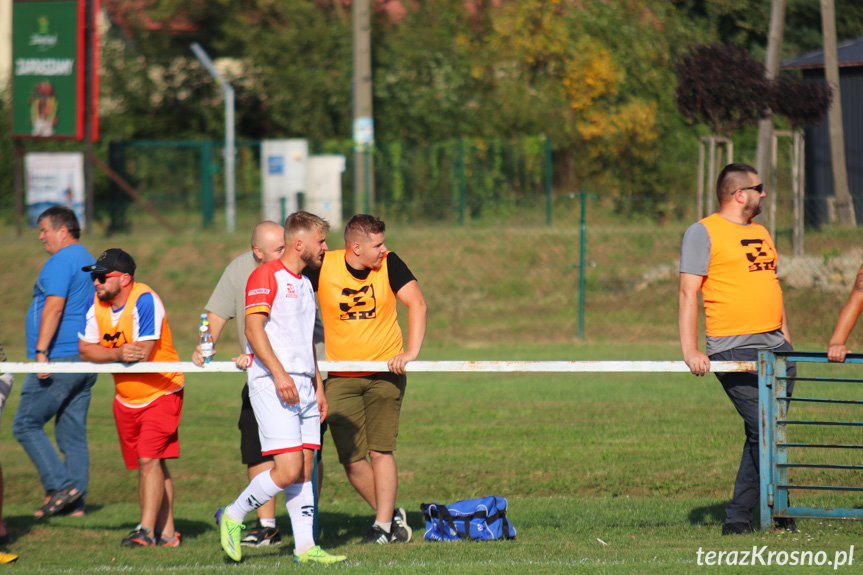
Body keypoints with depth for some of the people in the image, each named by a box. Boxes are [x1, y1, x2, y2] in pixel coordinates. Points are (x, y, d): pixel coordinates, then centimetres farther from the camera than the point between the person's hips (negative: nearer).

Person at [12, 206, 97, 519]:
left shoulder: (61, 261, -11)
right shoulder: (87, 260, 20)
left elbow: (54, 307, -21)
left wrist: (41, 351, -25)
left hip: (59, 360, -10)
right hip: (85, 357, 10)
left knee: (26, 424, -4)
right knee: (73, 432, 9)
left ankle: (60, 486, -12)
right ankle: (75, 501, 6)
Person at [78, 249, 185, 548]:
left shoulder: (145, 302, -23)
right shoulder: (96, 304, -2)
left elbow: (142, 353, -29)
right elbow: (85, 349, -6)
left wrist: (102, 354, -20)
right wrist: (118, 354, -25)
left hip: (161, 392, -7)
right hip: (125, 397, 7)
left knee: (150, 459, -18)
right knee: (147, 466, 11)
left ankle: (146, 530, -21)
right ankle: (166, 533, 18)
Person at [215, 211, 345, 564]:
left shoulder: (304, 284, 20)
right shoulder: (266, 276, -8)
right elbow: (254, 328, -17)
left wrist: (318, 386, 21)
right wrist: (279, 373, -24)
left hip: (303, 386, 9)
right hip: (272, 386, -9)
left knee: (305, 470, 4)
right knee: (288, 470, -13)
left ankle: (305, 545, 4)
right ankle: (232, 517, 4)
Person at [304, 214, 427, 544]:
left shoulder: (389, 264, -5)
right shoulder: (324, 268, -6)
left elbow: (416, 303, -11)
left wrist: (411, 352, -22)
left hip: (385, 370, -1)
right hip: (340, 377, 1)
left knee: (380, 451, -7)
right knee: (351, 459, -1)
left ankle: (383, 528, 0)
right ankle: (391, 516, 17)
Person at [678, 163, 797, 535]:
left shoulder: (760, 233, 21)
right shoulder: (704, 232, -2)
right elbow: (688, 292, -8)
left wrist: (786, 339, 22)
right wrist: (690, 350, -17)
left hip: (775, 349, 7)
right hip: (735, 351, -7)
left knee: (763, 436, 3)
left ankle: (739, 517, 8)